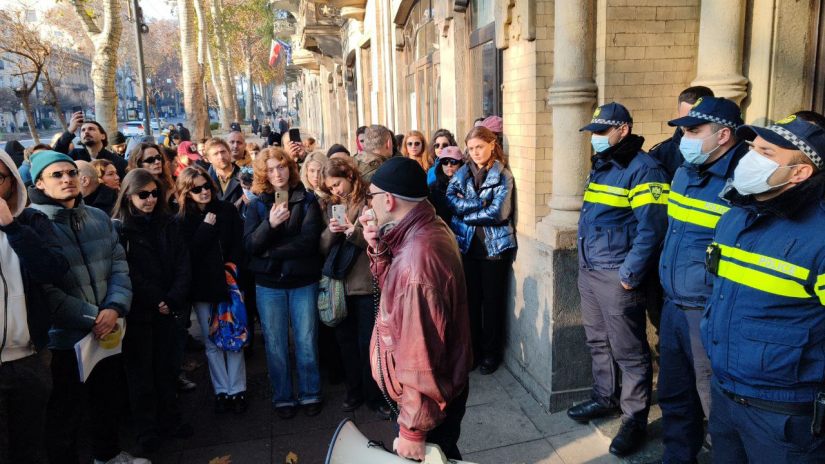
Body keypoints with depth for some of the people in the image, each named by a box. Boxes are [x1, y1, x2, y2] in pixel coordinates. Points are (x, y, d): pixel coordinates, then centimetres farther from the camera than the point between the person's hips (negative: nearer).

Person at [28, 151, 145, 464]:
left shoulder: (99, 217, 7)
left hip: (109, 331, 6)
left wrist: (115, 308, -14)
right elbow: (44, 289, -17)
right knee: (66, 410, 11)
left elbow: (119, 266, 3)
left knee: (108, 399, 23)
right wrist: (92, 317, -18)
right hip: (65, 335, -6)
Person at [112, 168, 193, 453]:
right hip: (137, 311, -3)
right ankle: (146, 428, 19)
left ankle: (169, 420, 25)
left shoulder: (167, 224, 7)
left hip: (168, 309, 4)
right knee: (141, 371, 8)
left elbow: (183, 263, 0)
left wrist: (173, 299, -11)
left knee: (166, 367, 12)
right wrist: (155, 302, -15)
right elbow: (126, 273, -11)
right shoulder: (118, 228, -5)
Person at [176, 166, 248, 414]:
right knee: (212, 342, 7)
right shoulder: (182, 220, -1)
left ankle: (237, 390, 12)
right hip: (202, 288, 0)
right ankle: (222, 391, 17)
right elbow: (188, 254, -10)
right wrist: (206, 227, -14)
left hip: (228, 282, 0)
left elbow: (239, 244, 1)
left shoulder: (227, 210, 1)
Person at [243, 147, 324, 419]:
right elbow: (249, 245, -9)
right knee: (275, 345, 9)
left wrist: (270, 251, -14)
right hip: (269, 284, 1)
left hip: (303, 281, -1)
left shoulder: (307, 200, -2)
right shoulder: (257, 205, 3)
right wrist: (270, 223, -26)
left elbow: (309, 241, -13)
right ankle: (282, 397, 25)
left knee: (306, 341, 7)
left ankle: (310, 394, 25)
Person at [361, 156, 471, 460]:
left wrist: (413, 429, -21)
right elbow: (395, 289, 11)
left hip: (426, 397, -9)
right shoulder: (431, 229, -2)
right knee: (441, 455, 28)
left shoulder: (416, 258, -34)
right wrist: (378, 248, -6)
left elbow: (420, 354, -31)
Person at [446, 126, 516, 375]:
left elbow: (499, 212, -15)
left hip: (495, 246, -3)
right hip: (467, 244, 3)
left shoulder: (503, 175, -3)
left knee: (492, 300, 7)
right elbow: (450, 200, -8)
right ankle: (471, 350, 25)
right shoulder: (462, 173, 7)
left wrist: (465, 210, -10)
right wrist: (481, 203, -16)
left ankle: (491, 352, 22)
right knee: (470, 299, 9)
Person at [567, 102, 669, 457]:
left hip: (617, 276, -9)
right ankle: (604, 397, 36)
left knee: (628, 351, 2)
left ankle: (635, 419, 15)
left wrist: (630, 275, -19)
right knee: (598, 342, 19)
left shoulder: (643, 169, -13)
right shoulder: (600, 166, 15)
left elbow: (651, 228, -18)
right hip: (588, 272, 9)